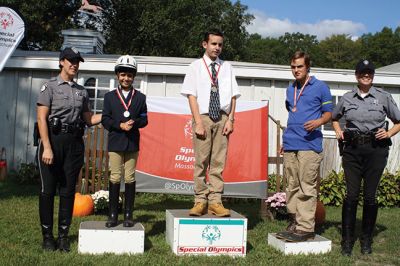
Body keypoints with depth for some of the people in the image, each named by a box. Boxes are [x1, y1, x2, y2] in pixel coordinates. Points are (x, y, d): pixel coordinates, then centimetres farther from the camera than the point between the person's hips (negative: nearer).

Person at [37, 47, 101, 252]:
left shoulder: (82, 91, 14)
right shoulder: (49, 87, 0)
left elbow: (89, 120, 17)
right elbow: (41, 119, -7)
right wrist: (47, 148, -15)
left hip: (74, 143, 4)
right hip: (53, 140, -4)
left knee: (68, 191, 7)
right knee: (48, 190, 2)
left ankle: (63, 235, 16)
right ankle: (47, 235, 13)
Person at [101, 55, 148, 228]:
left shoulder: (140, 97, 8)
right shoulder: (110, 96, 6)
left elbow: (144, 120, 5)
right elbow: (105, 119, 1)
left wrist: (134, 123, -16)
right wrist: (120, 125, -14)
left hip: (132, 143, 1)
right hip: (115, 142, 0)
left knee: (130, 178, 4)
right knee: (115, 178, 1)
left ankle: (128, 215, 12)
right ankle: (113, 215, 10)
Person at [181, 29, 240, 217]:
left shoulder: (226, 67, 12)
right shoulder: (196, 66, 5)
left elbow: (233, 96, 9)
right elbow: (192, 95, -2)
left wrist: (230, 119, -2)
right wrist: (198, 122, -10)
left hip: (222, 118, 2)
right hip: (203, 117, -2)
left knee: (218, 162, 2)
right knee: (201, 161, -1)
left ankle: (215, 202, 6)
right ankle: (200, 201, 6)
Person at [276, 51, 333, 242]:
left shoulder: (320, 87, 1)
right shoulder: (290, 89, 19)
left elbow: (328, 113, 3)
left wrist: (318, 122, -19)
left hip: (309, 145, -6)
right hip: (290, 146, 7)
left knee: (307, 188, -7)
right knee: (292, 187, 10)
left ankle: (306, 228, -3)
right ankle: (294, 223, 18)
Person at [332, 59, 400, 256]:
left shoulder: (384, 97, 4)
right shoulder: (347, 98, 9)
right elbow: (334, 118, 25)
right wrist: (338, 131, 8)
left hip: (376, 150, -1)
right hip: (352, 150, 1)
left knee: (370, 195, 2)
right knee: (351, 194, -2)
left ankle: (366, 240, 17)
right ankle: (347, 240, 7)